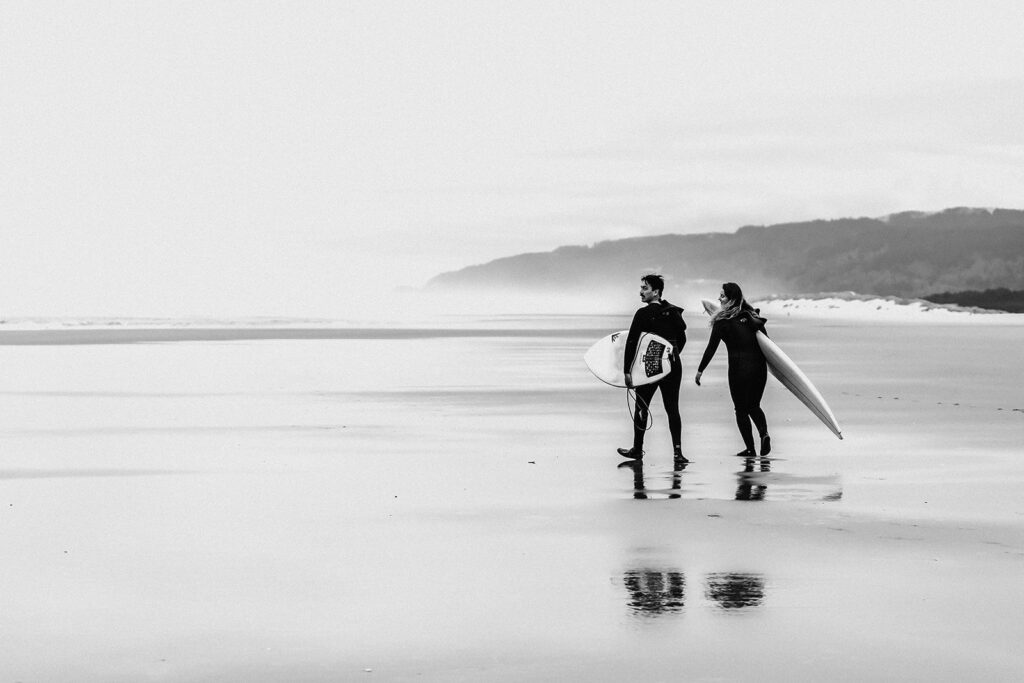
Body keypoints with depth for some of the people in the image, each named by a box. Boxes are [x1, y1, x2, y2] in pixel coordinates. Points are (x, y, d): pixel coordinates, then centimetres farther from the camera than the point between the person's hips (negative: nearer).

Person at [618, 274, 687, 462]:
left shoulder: (643, 314, -11)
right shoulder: (674, 313, 6)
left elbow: (631, 343, -16)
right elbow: (682, 339, 17)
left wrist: (627, 371, -15)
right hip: (673, 367, 5)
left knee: (641, 407, 10)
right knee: (672, 409, 6)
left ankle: (637, 449, 18)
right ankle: (678, 450, -4)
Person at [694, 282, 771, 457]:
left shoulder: (723, 321, -7)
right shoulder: (752, 315, 9)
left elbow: (711, 348, -6)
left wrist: (700, 370, 1)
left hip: (739, 367, -5)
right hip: (759, 366, 5)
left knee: (741, 409, 7)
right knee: (754, 406, 19)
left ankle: (750, 448, 5)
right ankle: (764, 433, -7)